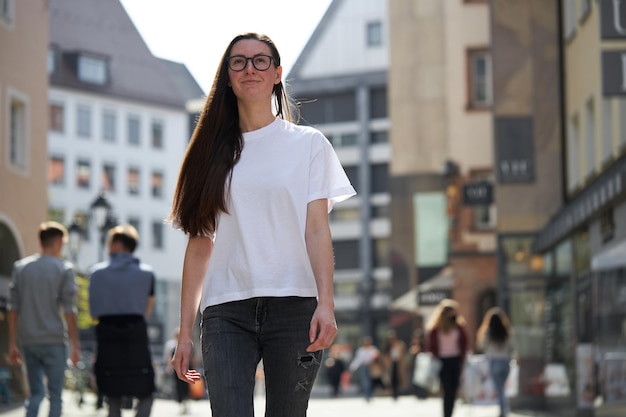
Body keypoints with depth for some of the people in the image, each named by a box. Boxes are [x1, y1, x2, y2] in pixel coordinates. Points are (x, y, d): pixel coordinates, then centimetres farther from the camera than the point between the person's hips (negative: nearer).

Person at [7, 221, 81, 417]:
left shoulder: (20, 267, 8)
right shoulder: (64, 269, -4)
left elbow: (13, 309, 7)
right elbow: (69, 311, -8)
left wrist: (12, 344, 10)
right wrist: (75, 345, -3)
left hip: (28, 340, 4)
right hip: (54, 341, -4)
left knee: (35, 392, 13)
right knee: (55, 395, 4)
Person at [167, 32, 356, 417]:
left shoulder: (308, 143, 10)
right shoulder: (213, 153, 15)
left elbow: (317, 230, 2)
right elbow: (200, 245, 12)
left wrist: (325, 303, -13)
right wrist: (185, 332, 7)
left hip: (294, 307, -1)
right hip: (226, 312, 1)